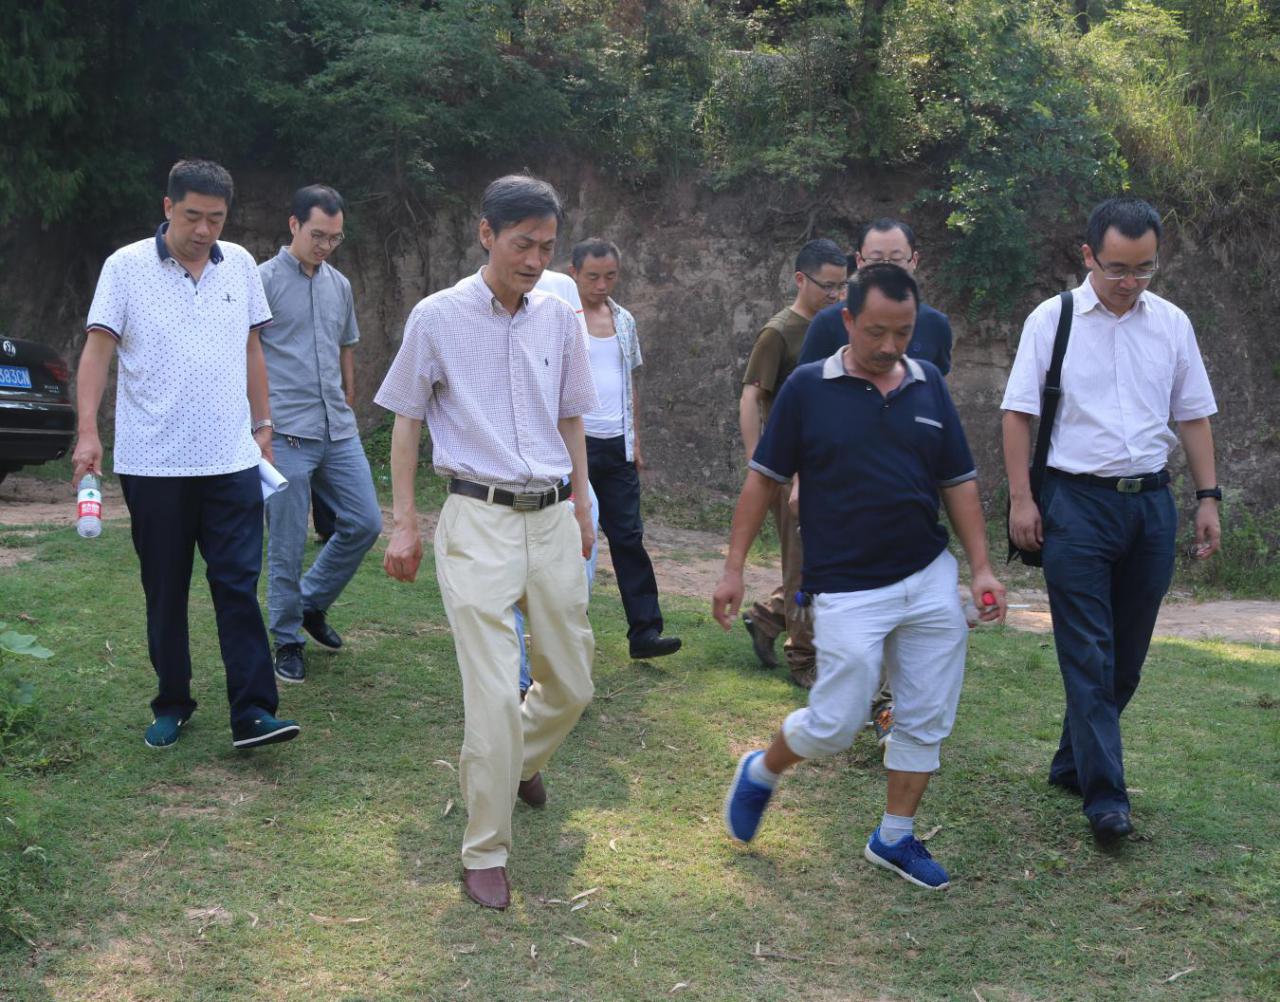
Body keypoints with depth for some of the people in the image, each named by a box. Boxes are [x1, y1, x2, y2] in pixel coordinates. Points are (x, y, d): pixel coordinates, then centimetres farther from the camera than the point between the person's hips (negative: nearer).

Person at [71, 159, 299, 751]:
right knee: (165, 592, 8)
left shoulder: (239, 265, 8)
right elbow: (97, 351, -6)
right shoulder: (127, 266, -3)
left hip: (231, 459, 2)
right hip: (153, 463, -2)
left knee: (239, 587, -3)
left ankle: (252, 714, -3)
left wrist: (262, 424, 15)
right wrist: (88, 431, -16)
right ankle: (172, 707, 22)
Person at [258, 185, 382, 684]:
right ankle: (287, 639, 15)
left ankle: (312, 601, 26)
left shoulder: (340, 285, 14)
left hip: (339, 433, 6)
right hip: (286, 434, -6)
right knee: (286, 545, 0)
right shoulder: (264, 281, -5)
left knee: (364, 523, 6)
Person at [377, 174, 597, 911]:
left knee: (573, 685, 11)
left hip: (553, 518, 5)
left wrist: (583, 507, 20)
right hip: (480, 519, -4)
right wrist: (405, 523, 0)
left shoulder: (559, 318, 7)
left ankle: (519, 761, 43)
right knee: (495, 695, -12)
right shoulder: (439, 317, -4)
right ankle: (486, 855, 3)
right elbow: (408, 421, 3)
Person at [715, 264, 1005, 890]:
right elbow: (763, 479, -1)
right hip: (849, 590, -4)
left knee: (926, 720, 7)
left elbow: (958, 483, 10)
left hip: (930, 580, 5)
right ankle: (760, 773, 26)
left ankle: (894, 839, 24)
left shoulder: (929, 385, 5)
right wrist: (734, 568, -4)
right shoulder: (808, 388, -6)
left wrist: (981, 567, 2)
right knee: (835, 725, -3)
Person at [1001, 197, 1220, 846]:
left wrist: (1208, 497, 7)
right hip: (1077, 501, -4)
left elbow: (1193, 415, 13)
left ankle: (1072, 765, 26)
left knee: (1127, 658, 9)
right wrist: (1021, 499, -9)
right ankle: (1105, 798, -4)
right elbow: (1018, 413, -2)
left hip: (1151, 502, 4)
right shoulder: (1052, 320, -1)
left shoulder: (1171, 324, 8)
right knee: (1089, 658, -6)